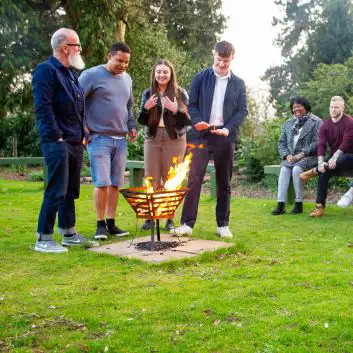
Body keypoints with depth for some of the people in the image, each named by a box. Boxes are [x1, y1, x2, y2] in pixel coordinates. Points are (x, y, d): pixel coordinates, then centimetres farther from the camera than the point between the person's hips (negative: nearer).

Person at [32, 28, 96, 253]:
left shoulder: (70, 73, 19)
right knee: (56, 191, -8)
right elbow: (43, 107, -16)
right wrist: (56, 136, -19)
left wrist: (82, 133, 14)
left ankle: (69, 234, 24)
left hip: (75, 142, 9)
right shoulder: (46, 70, -8)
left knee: (71, 191, 13)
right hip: (57, 143, -9)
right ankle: (44, 239, 0)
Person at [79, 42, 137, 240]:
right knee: (102, 183, -7)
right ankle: (101, 225, 5)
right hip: (99, 138, -6)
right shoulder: (92, 75, -4)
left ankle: (111, 224, 15)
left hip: (121, 140, 6)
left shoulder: (127, 79, 16)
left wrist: (132, 126, 14)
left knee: (116, 183, 7)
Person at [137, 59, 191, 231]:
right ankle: (150, 217, 10)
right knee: (152, 179, 2)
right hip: (152, 139, 3)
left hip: (174, 139, -2)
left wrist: (176, 110, -19)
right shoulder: (148, 93, 9)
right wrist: (146, 108, -9)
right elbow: (141, 121, 10)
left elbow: (188, 120, -2)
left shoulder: (180, 93, 2)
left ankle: (170, 219, 9)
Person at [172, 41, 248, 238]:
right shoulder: (201, 78, 8)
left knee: (224, 182, 7)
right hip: (202, 134, -1)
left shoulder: (239, 83, 10)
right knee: (194, 179, -8)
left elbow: (242, 110, 5)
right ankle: (187, 224, -5)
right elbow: (192, 105, 5)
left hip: (225, 137, 1)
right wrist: (197, 121, -15)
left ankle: (223, 225, 16)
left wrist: (229, 128, -12)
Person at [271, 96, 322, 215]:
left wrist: (301, 154, -17)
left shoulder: (316, 122, 2)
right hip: (291, 157, 4)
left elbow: (317, 143, -9)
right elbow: (281, 142, 15)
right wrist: (287, 155, -5)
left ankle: (299, 204, -24)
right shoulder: (288, 123, 20)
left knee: (297, 169, -33)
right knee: (284, 169, -27)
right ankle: (280, 204, -34)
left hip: (309, 156, -4)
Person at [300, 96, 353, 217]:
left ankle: (314, 171, -24)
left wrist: (334, 158, -34)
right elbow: (321, 145, -8)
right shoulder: (325, 126, 4)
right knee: (324, 172, -27)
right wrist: (320, 162, -26)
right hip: (333, 157, 4)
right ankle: (320, 206, -28)